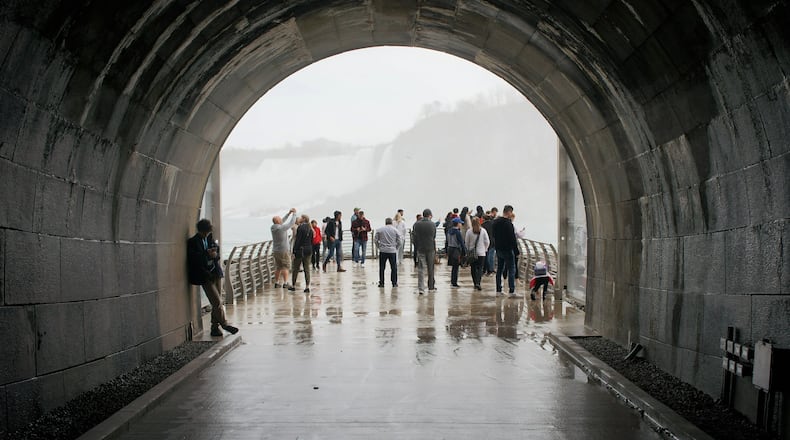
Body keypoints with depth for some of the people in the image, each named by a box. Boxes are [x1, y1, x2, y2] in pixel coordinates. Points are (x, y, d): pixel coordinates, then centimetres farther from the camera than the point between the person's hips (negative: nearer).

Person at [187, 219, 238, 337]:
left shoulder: (210, 238, 11)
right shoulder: (193, 242, -8)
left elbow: (217, 253, 13)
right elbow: (195, 259, -15)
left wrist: (215, 254, -9)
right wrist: (207, 254, -21)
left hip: (215, 273, 6)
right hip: (205, 275, -6)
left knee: (217, 302, 7)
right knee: (217, 301, -9)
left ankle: (215, 327, 14)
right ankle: (224, 324, 2)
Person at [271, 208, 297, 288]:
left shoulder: (273, 227, 3)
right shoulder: (282, 228, -19)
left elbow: (282, 221, 17)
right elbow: (292, 222, -11)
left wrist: (289, 213, 17)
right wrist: (294, 213, 3)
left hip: (275, 251, 7)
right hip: (283, 251, -7)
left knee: (278, 267, 13)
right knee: (285, 267, -2)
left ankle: (276, 282, 14)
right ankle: (285, 283, -5)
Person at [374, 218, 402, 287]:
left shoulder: (379, 230, 1)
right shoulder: (395, 230, 0)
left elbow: (375, 240, 2)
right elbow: (400, 241, 0)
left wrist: (379, 247, 12)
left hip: (382, 251, 1)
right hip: (392, 251, -1)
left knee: (382, 268, 8)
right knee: (394, 268, 7)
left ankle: (381, 283, 9)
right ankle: (394, 283, 9)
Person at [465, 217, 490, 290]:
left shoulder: (469, 231, -8)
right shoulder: (483, 231, -7)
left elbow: (466, 242, -2)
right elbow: (487, 242, -1)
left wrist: (468, 250, 12)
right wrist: (485, 249, 15)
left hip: (472, 252, 1)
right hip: (481, 253, 0)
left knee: (473, 268, 11)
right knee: (480, 268, 2)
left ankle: (475, 283, 14)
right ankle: (478, 283, -13)